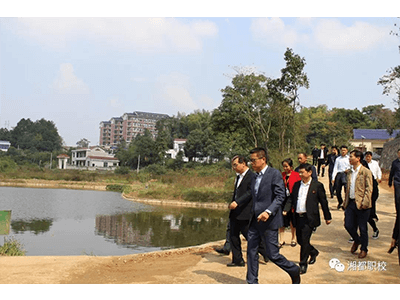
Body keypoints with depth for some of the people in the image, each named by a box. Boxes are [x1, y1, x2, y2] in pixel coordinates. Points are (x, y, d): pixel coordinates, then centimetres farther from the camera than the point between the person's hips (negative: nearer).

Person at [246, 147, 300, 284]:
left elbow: (280, 196, -16)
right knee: (251, 251, 6)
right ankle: (252, 281, 16)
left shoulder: (275, 174, -10)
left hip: (269, 221, -7)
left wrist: (268, 212, -27)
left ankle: (294, 270, 24)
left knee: (273, 255, 0)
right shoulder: (255, 177, 14)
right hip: (255, 221, 7)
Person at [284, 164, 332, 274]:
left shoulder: (317, 185, -3)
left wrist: (327, 217, 4)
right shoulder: (296, 184, 11)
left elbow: (323, 202, 1)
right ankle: (313, 252, 41)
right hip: (298, 217, 6)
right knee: (300, 240, 12)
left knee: (304, 240, -8)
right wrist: (285, 210, -4)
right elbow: (291, 199, 12)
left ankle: (303, 264, 4)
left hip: (309, 218, -5)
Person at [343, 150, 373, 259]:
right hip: (350, 203, 6)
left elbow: (369, 189, -11)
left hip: (361, 204, -6)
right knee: (348, 225, 6)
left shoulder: (366, 172, -8)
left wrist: (364, 203, -18)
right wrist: (345, 202, 14)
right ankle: (356, 240, 34)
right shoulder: (349, 172, 12)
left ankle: (364, 249, 21)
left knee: (363, 228, 4)